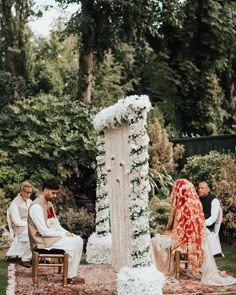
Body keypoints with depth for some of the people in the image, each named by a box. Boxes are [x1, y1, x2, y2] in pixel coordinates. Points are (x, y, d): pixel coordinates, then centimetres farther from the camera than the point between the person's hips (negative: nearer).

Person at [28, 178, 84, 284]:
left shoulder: (49, 204, 12)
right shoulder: (36, 206, -19)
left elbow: (56, 224, 15)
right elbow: (44, 232, -23)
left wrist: (67, 233, -4)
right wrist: (64, 234, -16)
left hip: (51, 236, 9)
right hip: (42, 241, -9)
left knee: (78, 240, -3)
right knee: (74, 243, -18)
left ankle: (72, 274, -2)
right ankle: (70, 276, -7)